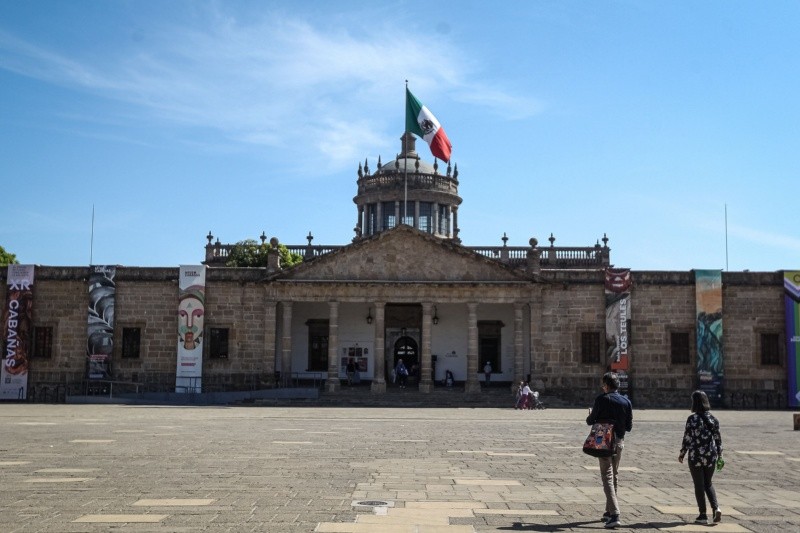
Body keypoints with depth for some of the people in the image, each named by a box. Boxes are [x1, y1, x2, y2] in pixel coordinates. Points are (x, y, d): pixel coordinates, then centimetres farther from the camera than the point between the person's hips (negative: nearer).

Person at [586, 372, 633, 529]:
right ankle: (609, 511, 27)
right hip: (619, 441, 5)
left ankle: (615, 514, -17)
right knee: (614, 476, 18)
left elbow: (590, 421, -5)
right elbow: (629, 427, 5)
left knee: (607, 478, -6)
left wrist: (590, 415, 18)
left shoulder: (601, 400, -10)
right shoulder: (626, 402, 2)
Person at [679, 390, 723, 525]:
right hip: (711, 457, 4)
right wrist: (720, 455, 15)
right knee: (708, 483, 18)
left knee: (699, 485, 5)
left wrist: (682, 454, 0)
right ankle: (716, 508, 0)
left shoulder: (692, 419, -12)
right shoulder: (713, 419, 3)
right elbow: (718, 438, 6)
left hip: (695, 456, -4)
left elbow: (687, 438, -11)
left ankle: (703, 515, 7)